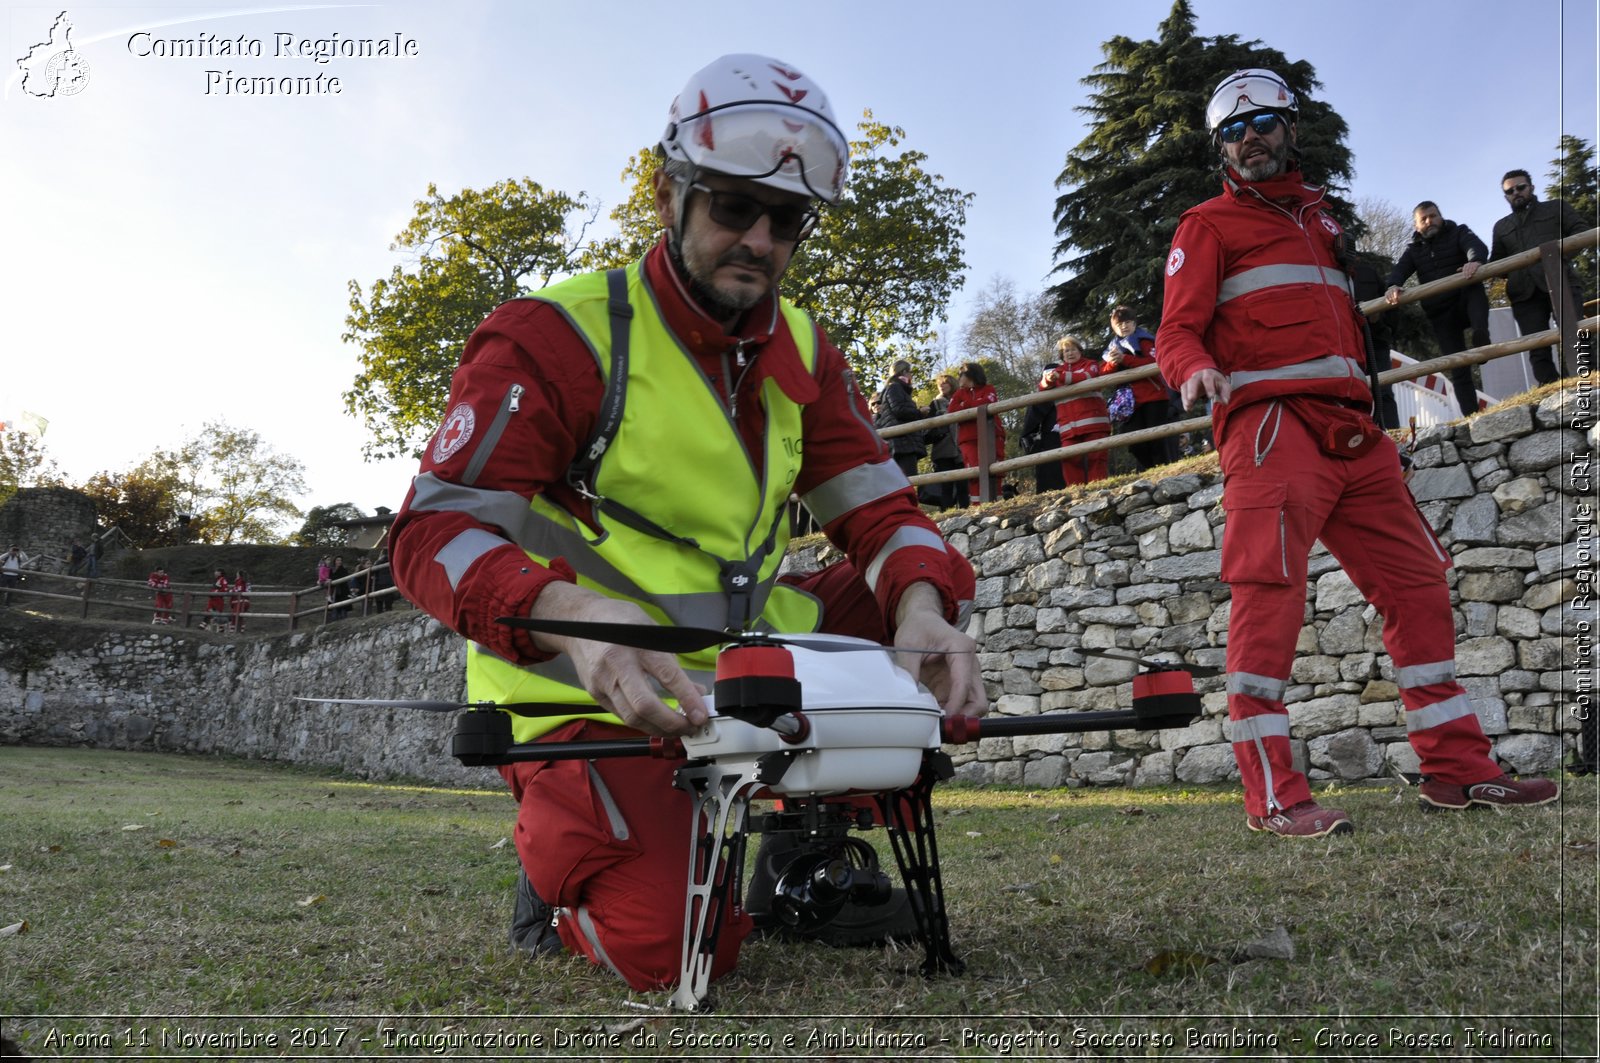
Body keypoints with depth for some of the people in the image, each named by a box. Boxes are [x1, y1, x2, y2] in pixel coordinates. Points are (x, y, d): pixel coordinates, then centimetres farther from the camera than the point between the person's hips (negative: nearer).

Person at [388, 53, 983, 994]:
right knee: (675, 948, -24)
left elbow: (880, 508, 1)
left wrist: (919, 604, -23)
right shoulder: (559, 334, -13)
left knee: (933, 605, -6)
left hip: (739, 667, 7)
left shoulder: (805, 356, 8)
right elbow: (434, 531, -19)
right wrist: (573, 616, -40)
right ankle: (566, 862, 11)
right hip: (591, 694, -6)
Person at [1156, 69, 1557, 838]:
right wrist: (1196, 369, -26)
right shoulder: (1208, 225, 8)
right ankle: (1272, 794, -15)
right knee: (1271, 594, -17)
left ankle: (1455, 767, 15)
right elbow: (1176, 332, -4)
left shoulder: (1316, 218, 29)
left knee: (1417, 584, 7)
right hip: (1271, 423, -7)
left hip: (1349, 431, 7)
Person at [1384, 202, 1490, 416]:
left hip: (1465, 298, -1)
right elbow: (1400, 270, -5)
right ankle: (1471, 416, -1)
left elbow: (1477, 246, -14)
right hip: (1440, 312, 1)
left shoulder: (1458, 233, 7)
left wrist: (1475, 260, -40)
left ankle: (1481, 336, -39)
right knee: (1458, 368, -2)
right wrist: (1393, 286, -31)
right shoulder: (1413, 248, 14)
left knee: (1475, 293, -39)